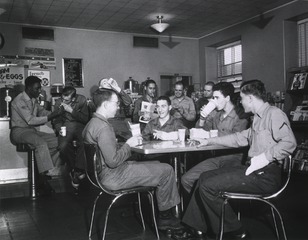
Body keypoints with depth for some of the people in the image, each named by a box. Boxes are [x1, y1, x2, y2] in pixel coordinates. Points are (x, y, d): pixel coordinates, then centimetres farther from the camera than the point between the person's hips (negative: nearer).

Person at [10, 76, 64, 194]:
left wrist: (55, 113, -7)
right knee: (41, 143, -35)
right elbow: (30, 120, -23)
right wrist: (52, 116, -27)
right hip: (19, 131, -8)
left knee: (57, 141, -12)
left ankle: (45, 171, -7)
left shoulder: (33, 100, 13)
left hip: (32, 130, 8)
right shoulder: (19, 101, -14)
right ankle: (43, 179, -33)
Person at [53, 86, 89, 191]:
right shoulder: (58, 102, 2)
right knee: (63, 147, -31)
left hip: (80, 126, -1)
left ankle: (77, 171, -17)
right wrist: (59, 129, -10)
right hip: (66, 126, 2)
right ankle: (73, 168, -5)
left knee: (84, 144, -35)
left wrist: (71, 110, -19)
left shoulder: (82, 100, -5)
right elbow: (56, 120, 12)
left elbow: (85, 119, -10)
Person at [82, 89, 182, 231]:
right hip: (113, 177, -11)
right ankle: (165, 217, 11)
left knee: (157, 165, 20)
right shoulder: (103, 127, -23)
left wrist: (124, 144, 7)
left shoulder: (92, 123, 10)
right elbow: (113, 161, -26)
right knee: (167, 171, -7)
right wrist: (128, 145, -13)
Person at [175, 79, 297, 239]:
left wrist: (265, 157, -26)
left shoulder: (274, 113, -10)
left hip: (266, 174, -10)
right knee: (205, 177, 9)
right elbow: (239, 138, 27)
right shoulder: (258, 118, 21)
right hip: (252, 169, 10)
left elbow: (289, 142, -23)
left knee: (208, 186, -15)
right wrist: (210, 140, 29)